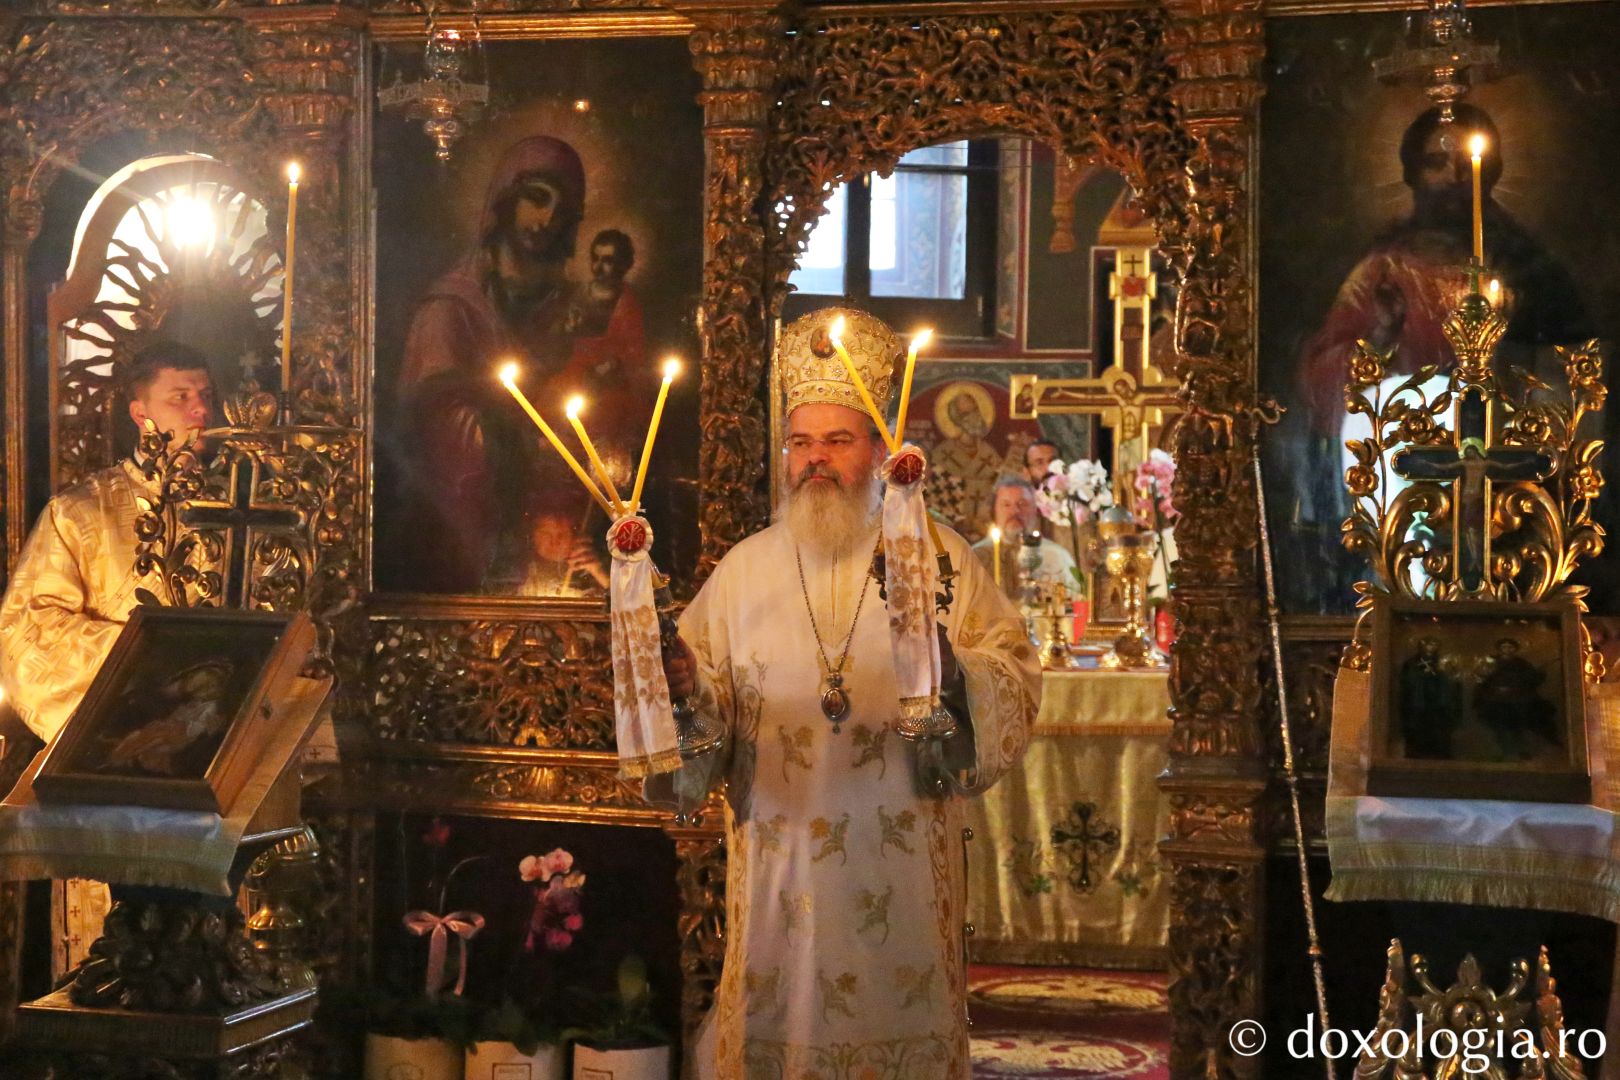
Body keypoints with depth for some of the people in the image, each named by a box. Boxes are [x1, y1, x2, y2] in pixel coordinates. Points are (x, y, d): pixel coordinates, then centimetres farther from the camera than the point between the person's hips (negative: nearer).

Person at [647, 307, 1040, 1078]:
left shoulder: (939, 558, 3)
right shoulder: (744, 569, 8)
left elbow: (1016, 687, -3)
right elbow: (708, 714, 5)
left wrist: (954, 675, -23)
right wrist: (684, 691, -16)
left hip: (900, 863, -1)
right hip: (776, 861, 1)